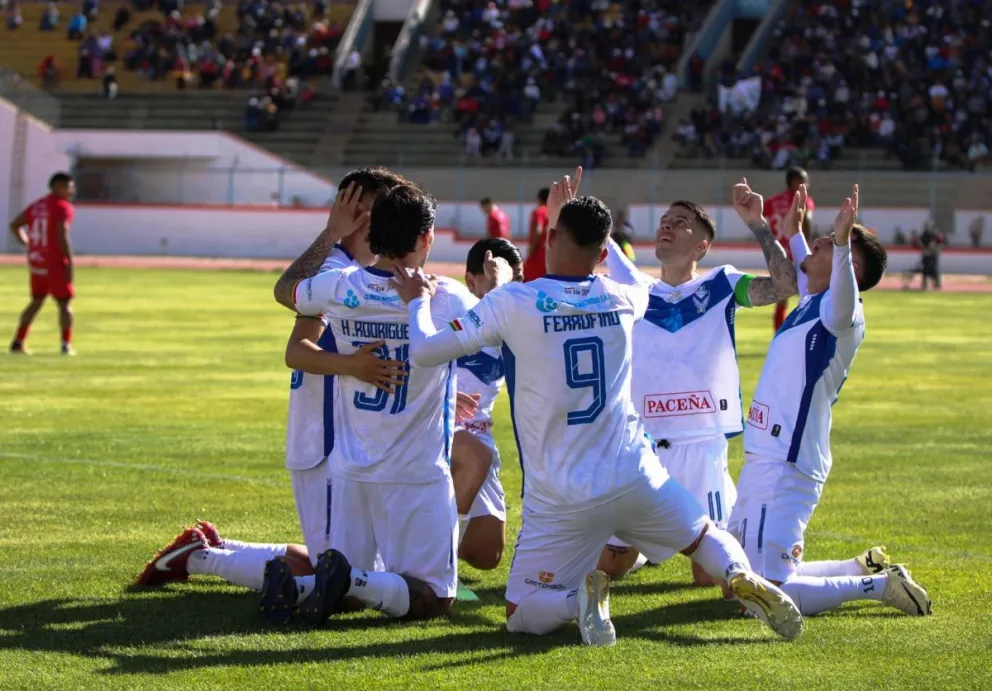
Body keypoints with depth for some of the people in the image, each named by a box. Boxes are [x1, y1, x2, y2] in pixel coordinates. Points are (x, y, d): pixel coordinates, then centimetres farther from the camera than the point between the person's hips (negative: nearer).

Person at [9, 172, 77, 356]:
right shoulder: (64, 208, -12)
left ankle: (18, 342, 14)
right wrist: (70, 263, -20)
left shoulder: (37, 206, 12)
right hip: (55, 264, -7)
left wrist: (27, 244, 29)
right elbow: (62, 236, -22)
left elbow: (14, 225, 18)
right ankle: (66, 345, -1)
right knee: (64, 303, 4)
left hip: (35, 261, 7)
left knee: (36, 302, 18)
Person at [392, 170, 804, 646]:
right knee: (704, 536, 27)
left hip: (560, 502, -3)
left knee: (520, 616, 10)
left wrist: (419, 300, 14)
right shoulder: (622, 300, 3)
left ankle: (580, 598, -23)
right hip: (633, 478, 3)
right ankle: (741, 576, -9)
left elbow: (424, 352, -6)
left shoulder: (511, 303, -10)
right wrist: (590, 229, 39)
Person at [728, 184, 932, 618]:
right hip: (763, 464, 10)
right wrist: (793, 234, 51)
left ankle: (878, 584, -1)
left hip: (785, 471, -10)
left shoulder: (841, 312, -13)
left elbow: (842, 295, -39)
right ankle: (865, 568, 27)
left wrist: (842, 243, -54)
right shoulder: (810, 304, 15)